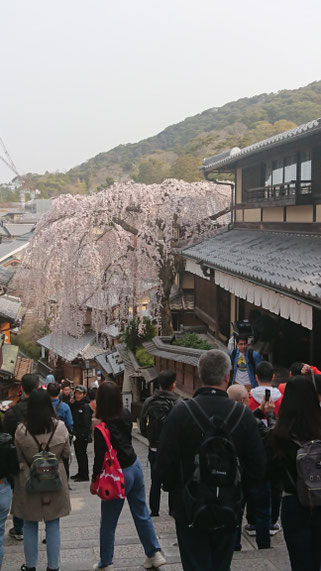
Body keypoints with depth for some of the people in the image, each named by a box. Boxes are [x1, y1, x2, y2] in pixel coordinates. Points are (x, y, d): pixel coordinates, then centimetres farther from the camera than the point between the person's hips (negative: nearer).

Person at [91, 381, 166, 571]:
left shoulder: (101, 427, -23)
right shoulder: (126, 415, -5)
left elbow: (100, 456, -17)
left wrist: (94, 480, -4)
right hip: (135, 466, 6)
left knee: (108, 522, 10)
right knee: (142, 514, 19)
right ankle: (155, 554, 24)